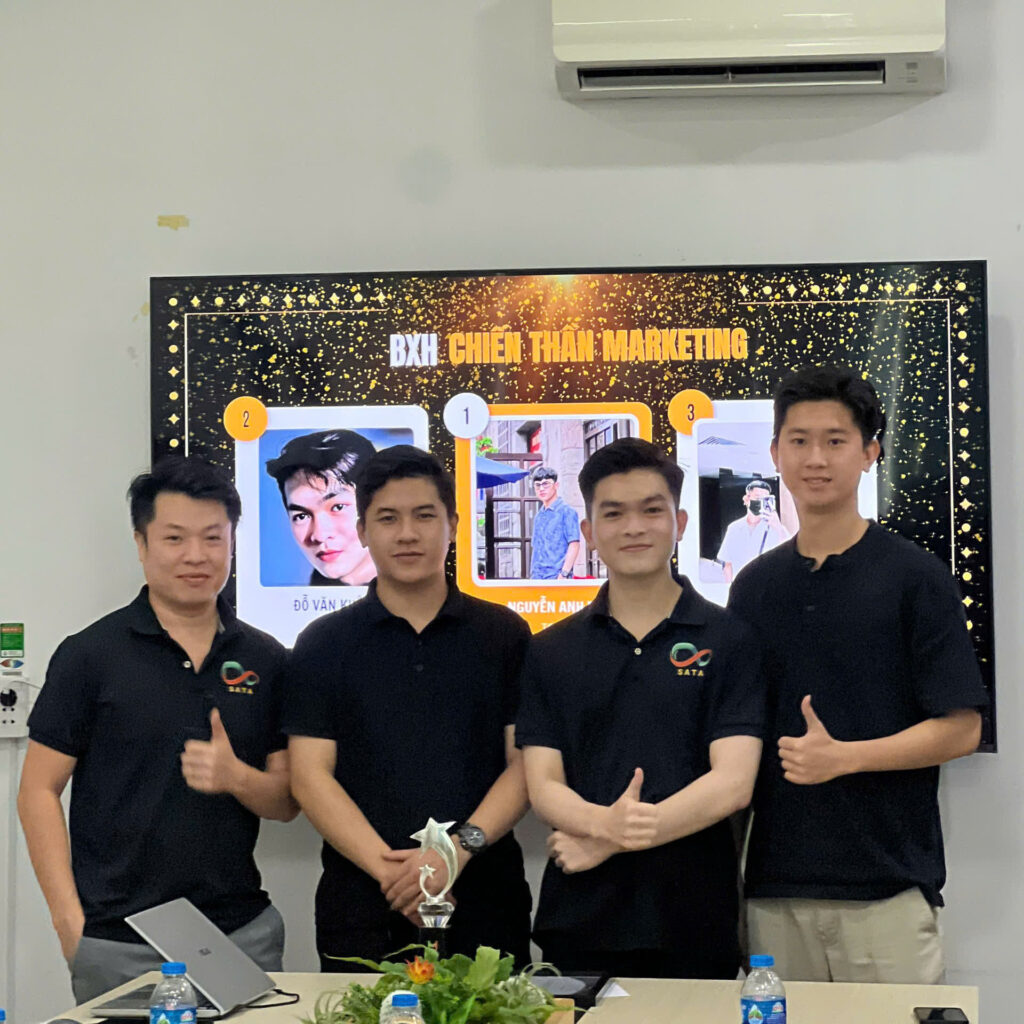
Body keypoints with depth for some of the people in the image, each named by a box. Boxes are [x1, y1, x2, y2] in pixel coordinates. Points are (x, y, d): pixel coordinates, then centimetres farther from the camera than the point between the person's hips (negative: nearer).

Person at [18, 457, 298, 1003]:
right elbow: (39, 792, -2)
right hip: (118, 945, -3)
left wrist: (236, 777, -12)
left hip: (242, 932, 3)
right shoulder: (89, 655, -2)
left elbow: (286, 802, 10)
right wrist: (71, 921, -10)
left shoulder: (266, 660, 8)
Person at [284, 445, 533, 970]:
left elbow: (525, 763, 1)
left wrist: (460, 849, -14)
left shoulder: (505, 635, 7)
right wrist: (388, 868, -13)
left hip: (484, 906, 0)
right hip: (362, 906, 0)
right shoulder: (323, 644, 7)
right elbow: (310, 774, -1)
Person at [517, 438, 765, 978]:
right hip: (578, 928, 2)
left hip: (694, 929, -2)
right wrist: (604, 822, -22)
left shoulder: (728, 640, 0)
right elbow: (543, 785, 0)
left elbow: (732, 783, -8)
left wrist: (606, 843, -14)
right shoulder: (550, 652, 8)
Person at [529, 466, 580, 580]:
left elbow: (574, 545, -9)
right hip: (537, 579, 7)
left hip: (556, 578, -7)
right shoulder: (538, 516, 18)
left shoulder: (567, 511, -3)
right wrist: (532, 575, 15)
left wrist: (564, 574, -17)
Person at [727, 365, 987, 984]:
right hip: (775, 887, 4)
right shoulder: (755, 586, 11)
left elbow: (960, 729, -6)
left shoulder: (915, 577, -3)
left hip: (888, 886, -4)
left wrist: (842, 756, -17)